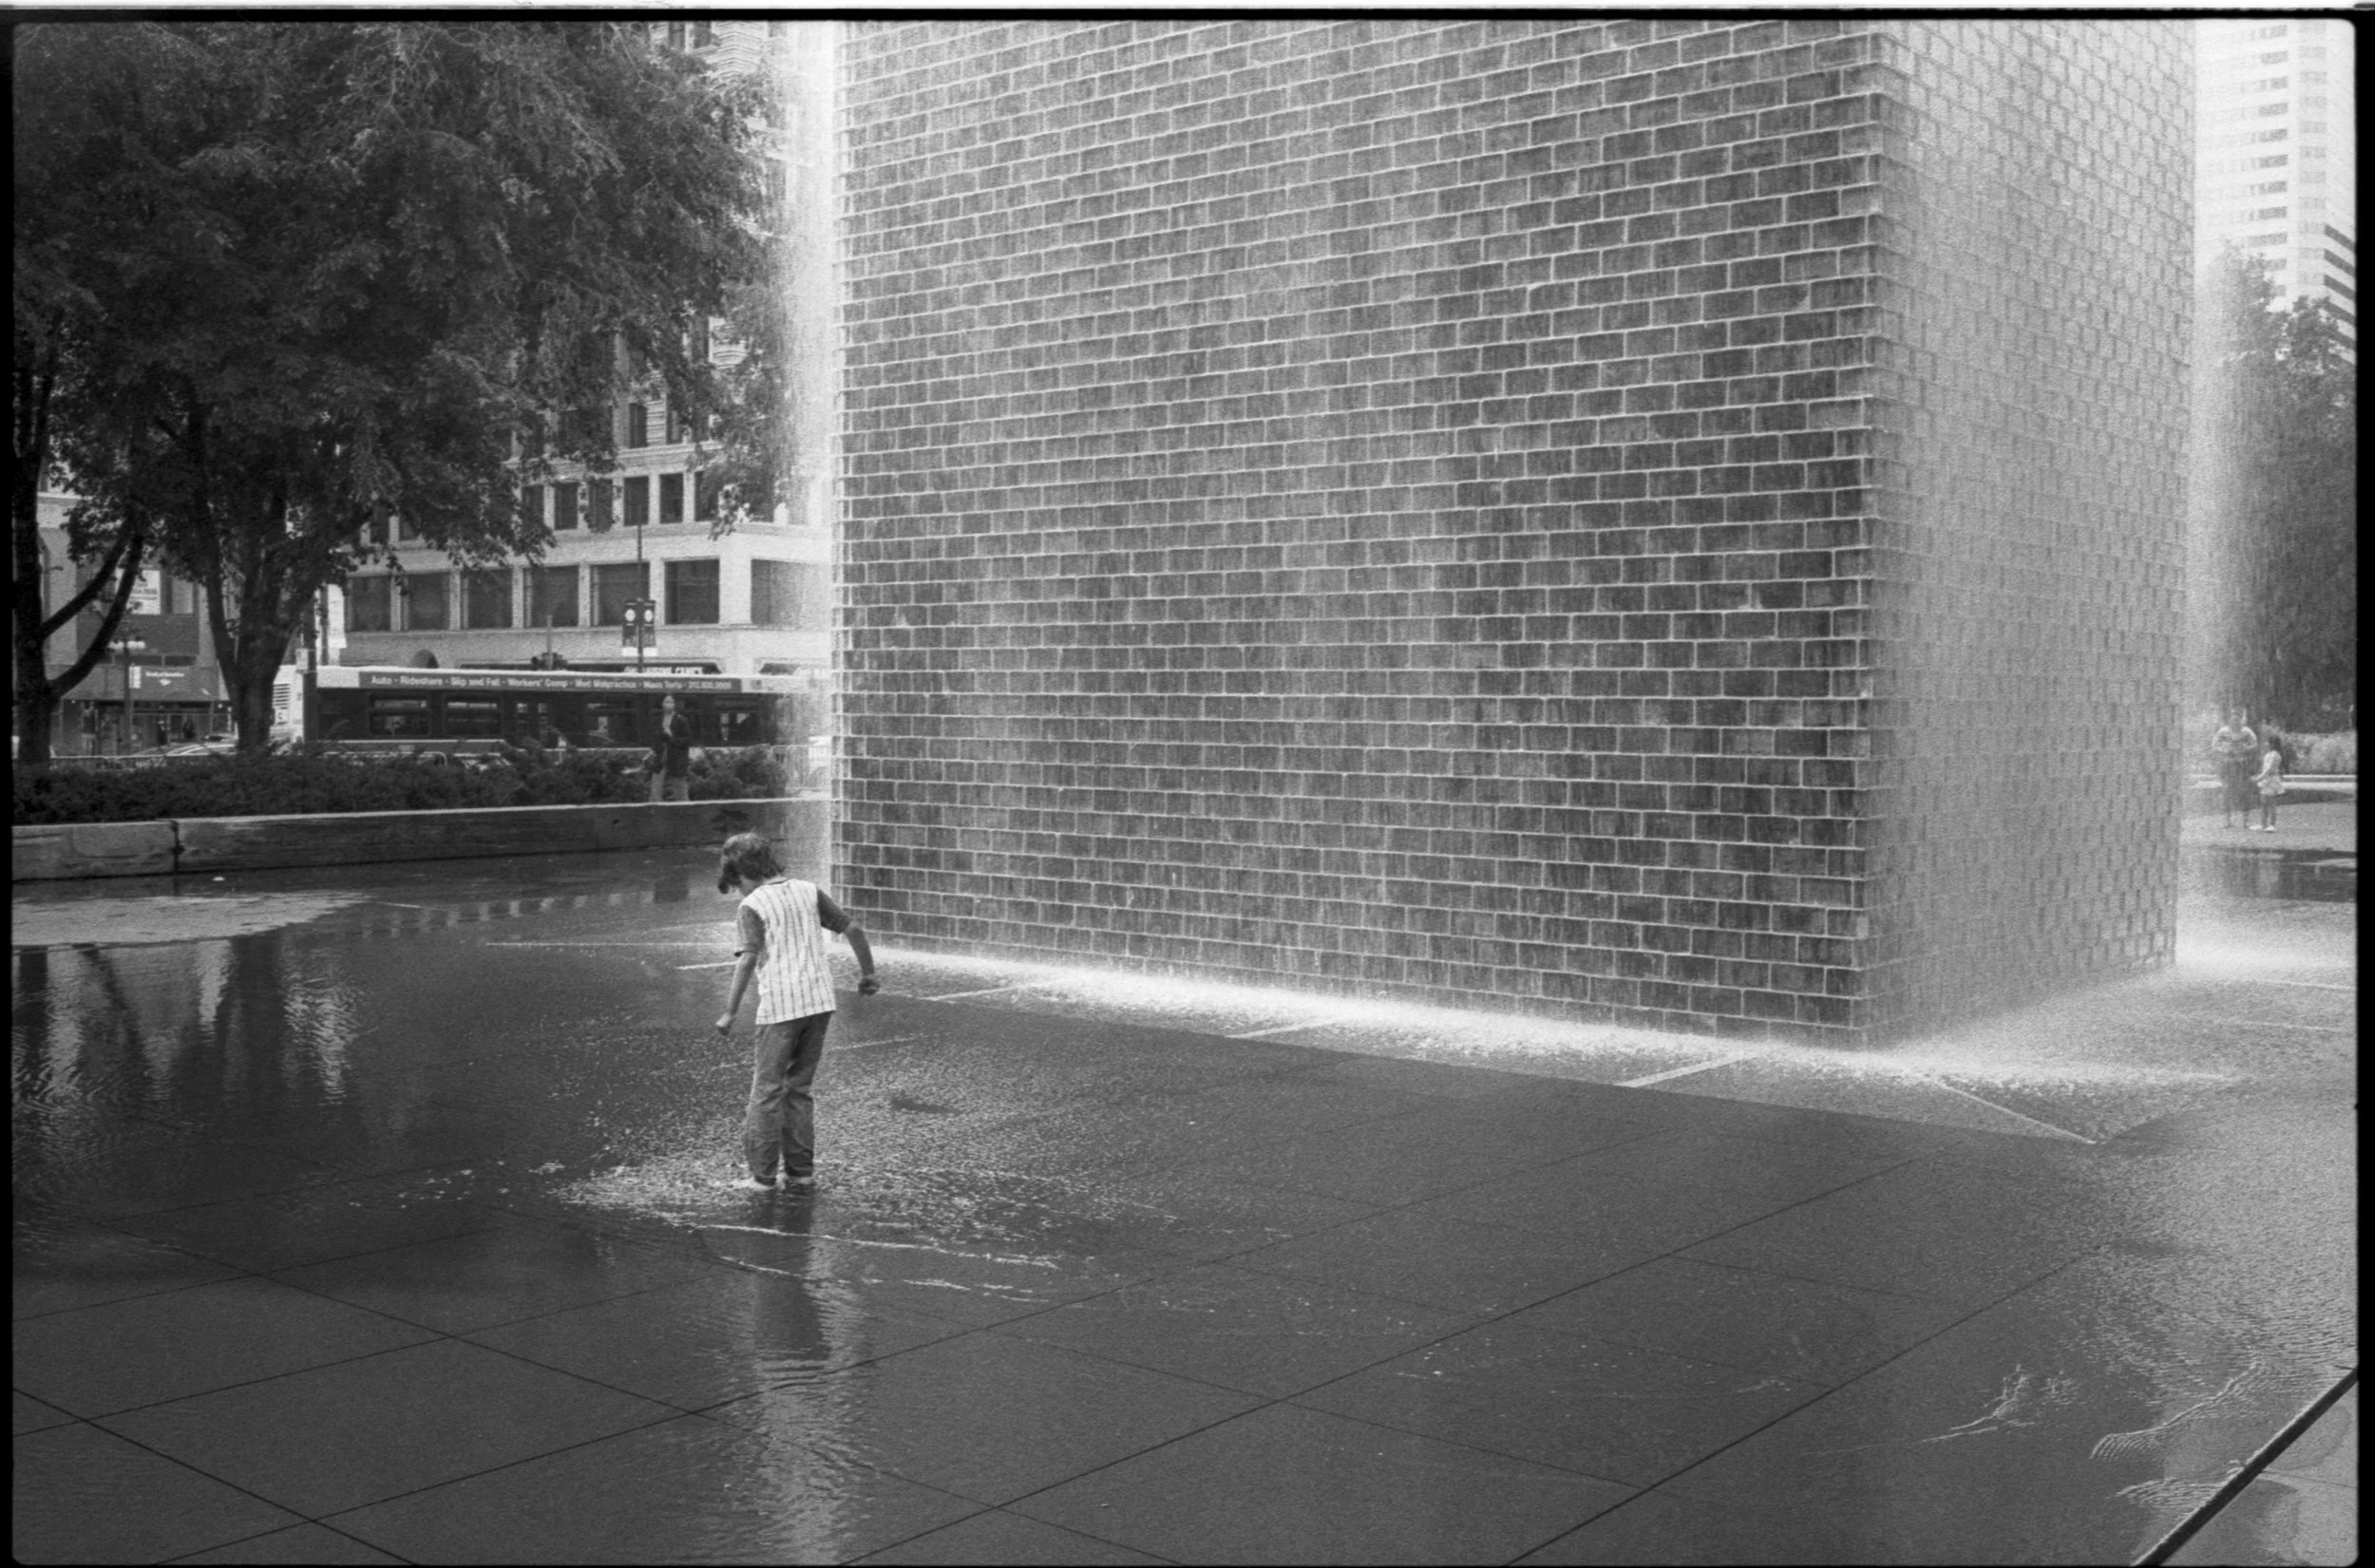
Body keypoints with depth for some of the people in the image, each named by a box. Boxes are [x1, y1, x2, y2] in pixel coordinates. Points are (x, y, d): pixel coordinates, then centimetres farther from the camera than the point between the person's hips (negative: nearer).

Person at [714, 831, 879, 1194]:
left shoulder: (752, 907, -5)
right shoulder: (808, 891, 10)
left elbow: (747, 960, -16)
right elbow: (851, 928, 9)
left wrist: (730, 1012, -15)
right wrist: (867, 973, 19)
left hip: (779, 1006, -5)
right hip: (819, 1001, 5)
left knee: (766, 1092, 5)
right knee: (799, 1090, 14)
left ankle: (762, 1176, 6)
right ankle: (801, 1175, 15)